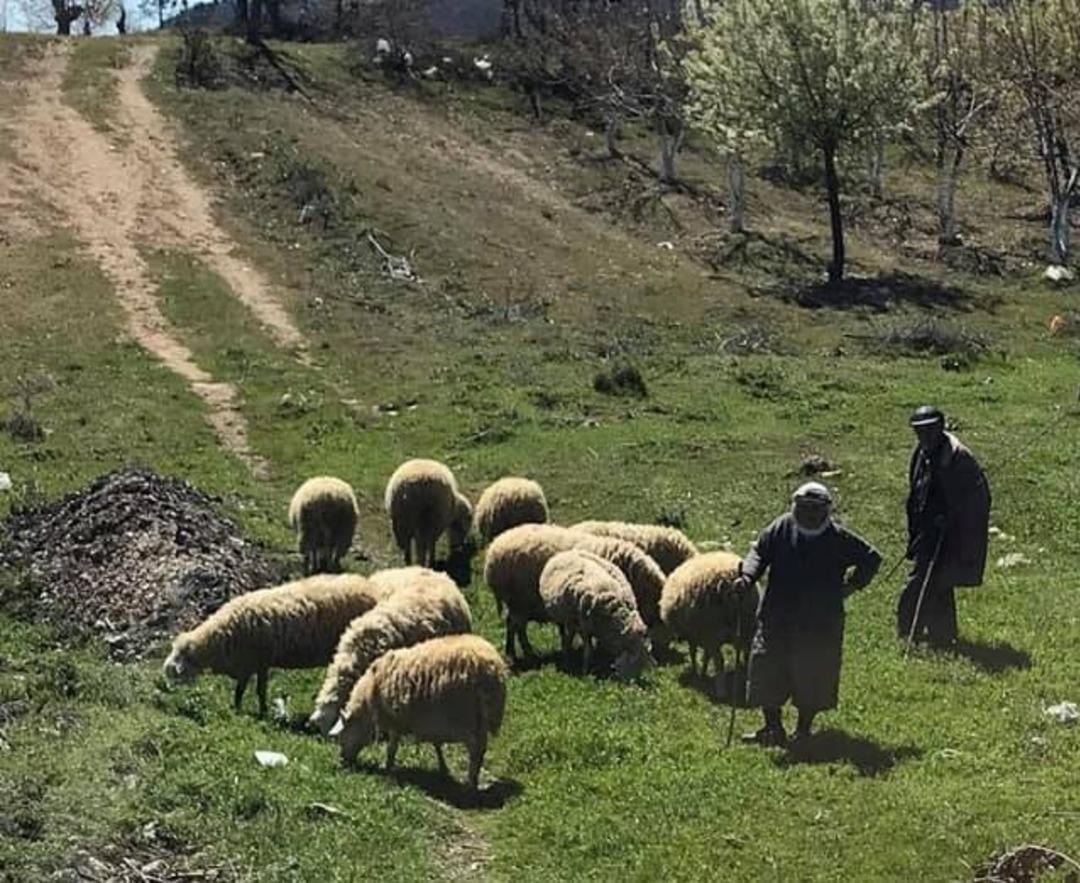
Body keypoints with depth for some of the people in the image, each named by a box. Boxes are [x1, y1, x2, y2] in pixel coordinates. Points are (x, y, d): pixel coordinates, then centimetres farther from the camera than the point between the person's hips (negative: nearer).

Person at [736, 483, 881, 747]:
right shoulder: (781, 528, 1)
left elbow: (871, 558, 9)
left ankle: (803, 728, 19)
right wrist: (748, 576, -12)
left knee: (813, 675, 4)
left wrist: (854, 584, 0)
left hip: (821, 623, -1)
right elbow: (759, 552, 6)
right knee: (767, 668, -1)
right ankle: (773, 727, 10)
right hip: (777, 617, 1)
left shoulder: (838, 538, -2)